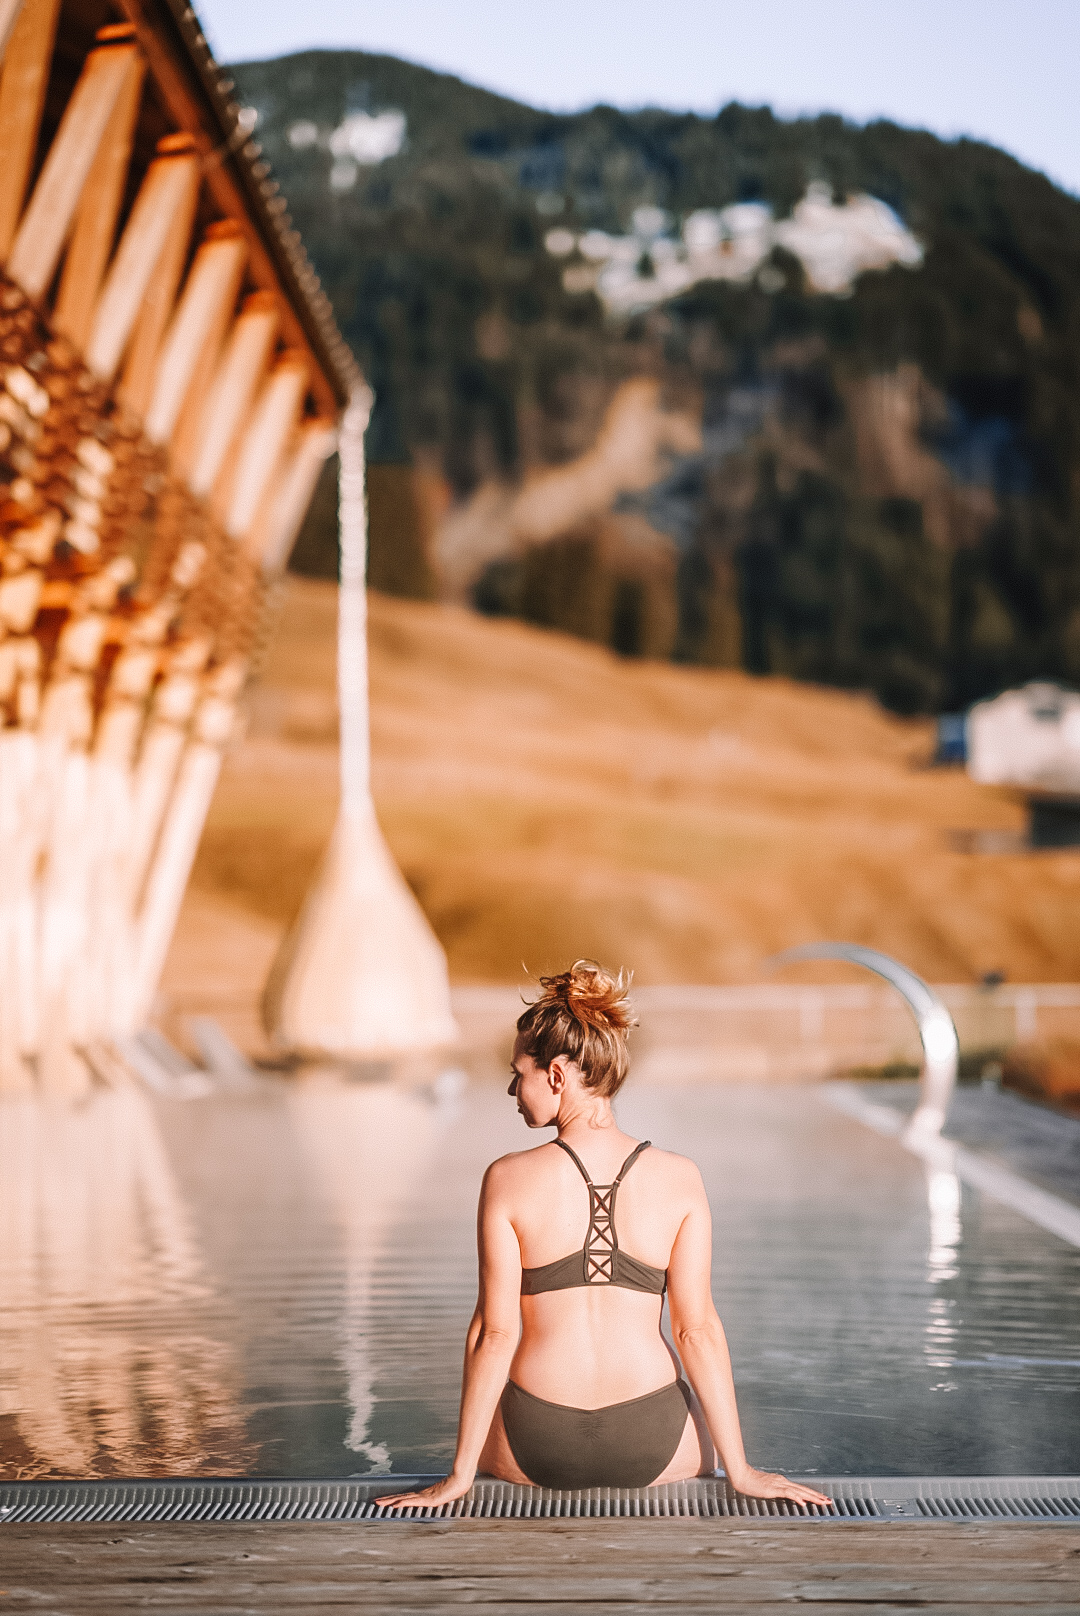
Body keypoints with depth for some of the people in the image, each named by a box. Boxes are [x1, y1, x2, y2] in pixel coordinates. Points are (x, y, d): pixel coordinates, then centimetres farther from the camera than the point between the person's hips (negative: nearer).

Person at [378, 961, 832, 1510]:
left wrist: (460, 1475, -3)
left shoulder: (508, 1180, -12)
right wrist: (740, 1470, 1)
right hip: (651, 1448, 1)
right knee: (700, 1442, 37)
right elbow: (697, 1330, -7)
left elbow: (494, 1332, -10)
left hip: (537, 1445, -1)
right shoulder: (680, 1179, -8)